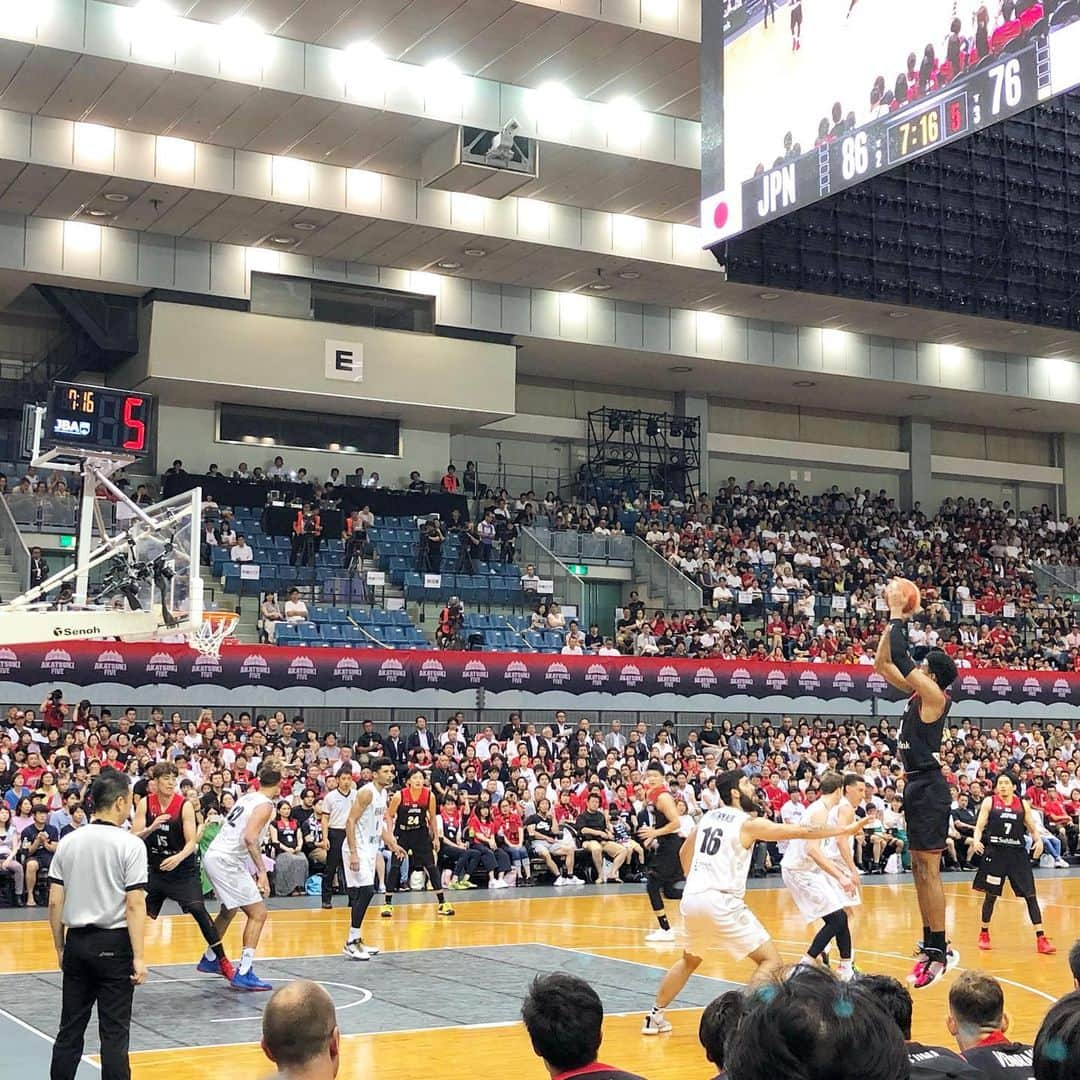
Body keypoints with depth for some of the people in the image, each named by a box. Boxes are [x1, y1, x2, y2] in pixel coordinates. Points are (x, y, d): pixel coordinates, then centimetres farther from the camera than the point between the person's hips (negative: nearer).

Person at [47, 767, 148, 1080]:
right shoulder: (130, 845, -11)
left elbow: (55, 902, 4)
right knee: (114, 1033, 2)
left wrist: (60, 948, 14)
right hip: (114, 946, -4)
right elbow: (135, 905, -14)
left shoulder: (68, 842, 4)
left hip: (76, 943, 5)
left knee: (69, 1030, 11)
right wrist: (138, 957, -12)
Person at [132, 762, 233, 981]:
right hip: (156, 868, 4)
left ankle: (222, 962, -10)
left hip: (183, 868, -3)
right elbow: (133, 838, -8)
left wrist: (178, 858, -35)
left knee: (198, 909, -16)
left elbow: (192, 842, -16)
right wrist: (151, 828, -27)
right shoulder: (145, 804, -5)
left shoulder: (185, 806, -13)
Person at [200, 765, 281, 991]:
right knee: (258, 913, -5)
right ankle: (244, 973, -9)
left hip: (213, 856, 9)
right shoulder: (265, 805, -11)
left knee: (229, 910, 28)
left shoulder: (246, 797, 14)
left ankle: (209, 959, 42)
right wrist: (262, 871, -26)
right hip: (226, 861, -9)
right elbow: (249, 837, -24)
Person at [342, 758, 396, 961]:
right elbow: (350, 821, -21)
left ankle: (355, 940, 20)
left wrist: (391, 844, 16)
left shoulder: (383, 793, 11)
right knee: (365, 891, -14)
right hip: (358, 848, -9)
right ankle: (351, 943, -9)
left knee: (363, 894, 12)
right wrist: (353, 853, -25)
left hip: (370, 849, 9)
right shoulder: (367, 792, -17)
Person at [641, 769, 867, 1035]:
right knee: (770, 961, 0)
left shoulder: (707, 817, 15)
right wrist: (847, 829, 1)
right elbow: (802, 832, -5)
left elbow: (684, 852, 29)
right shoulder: (749, 823, -5)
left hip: (691, 900, 7)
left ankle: (655, 1017, 31)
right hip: (722, 902, -7)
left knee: (690, 960, 30)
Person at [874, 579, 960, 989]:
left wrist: (897, 614, -11)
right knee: (919, 870, 13)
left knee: (929, 870, -9)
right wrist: (893, 618, 12)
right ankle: (930, 944, 19)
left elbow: (899, 656, -21)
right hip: (916, 785, 10)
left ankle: (941, 951, -7)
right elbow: (882, 663, 18)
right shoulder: (919, 692, 12)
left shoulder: (934, 695, -13)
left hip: (929, 787, -10)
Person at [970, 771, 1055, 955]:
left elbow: (1032, 828, 10)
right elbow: (980, 826, 0)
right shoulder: (989, 802, 3)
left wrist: (1038, 840, -10)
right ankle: (984, 933, 23)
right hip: (995, 853, -2)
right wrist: (976, 840, -20)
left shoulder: (1023, 804, 8)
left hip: (1017, 853, 2)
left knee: (1030, 895, -3)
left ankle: (1041, 938, -2)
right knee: (991, 895, 4)